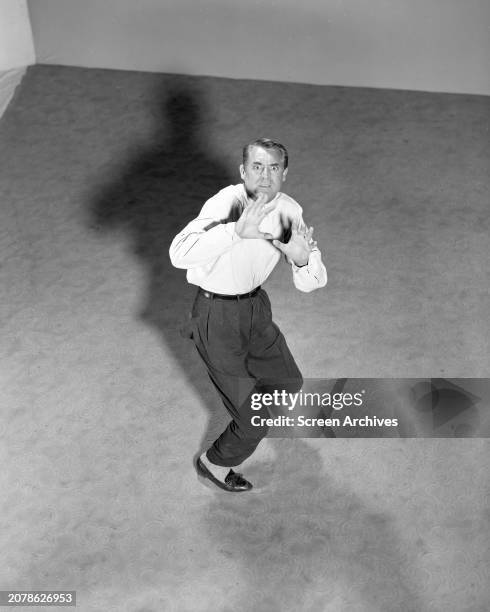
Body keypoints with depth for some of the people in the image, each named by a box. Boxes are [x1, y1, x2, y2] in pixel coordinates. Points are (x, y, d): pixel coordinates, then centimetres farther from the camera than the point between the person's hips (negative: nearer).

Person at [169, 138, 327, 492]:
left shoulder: (289, 210, -6)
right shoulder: (226, 204, -26)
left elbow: (311, 284, -7)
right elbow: (180, 254, -44)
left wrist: (303, 259, -30)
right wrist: (236, 231, -56)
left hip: (256, 305, 7)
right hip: (218, 316, -6)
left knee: (289, 382, 26)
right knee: (253, 425, 4)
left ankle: (246, 401, 60)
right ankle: (214, 464, 35)